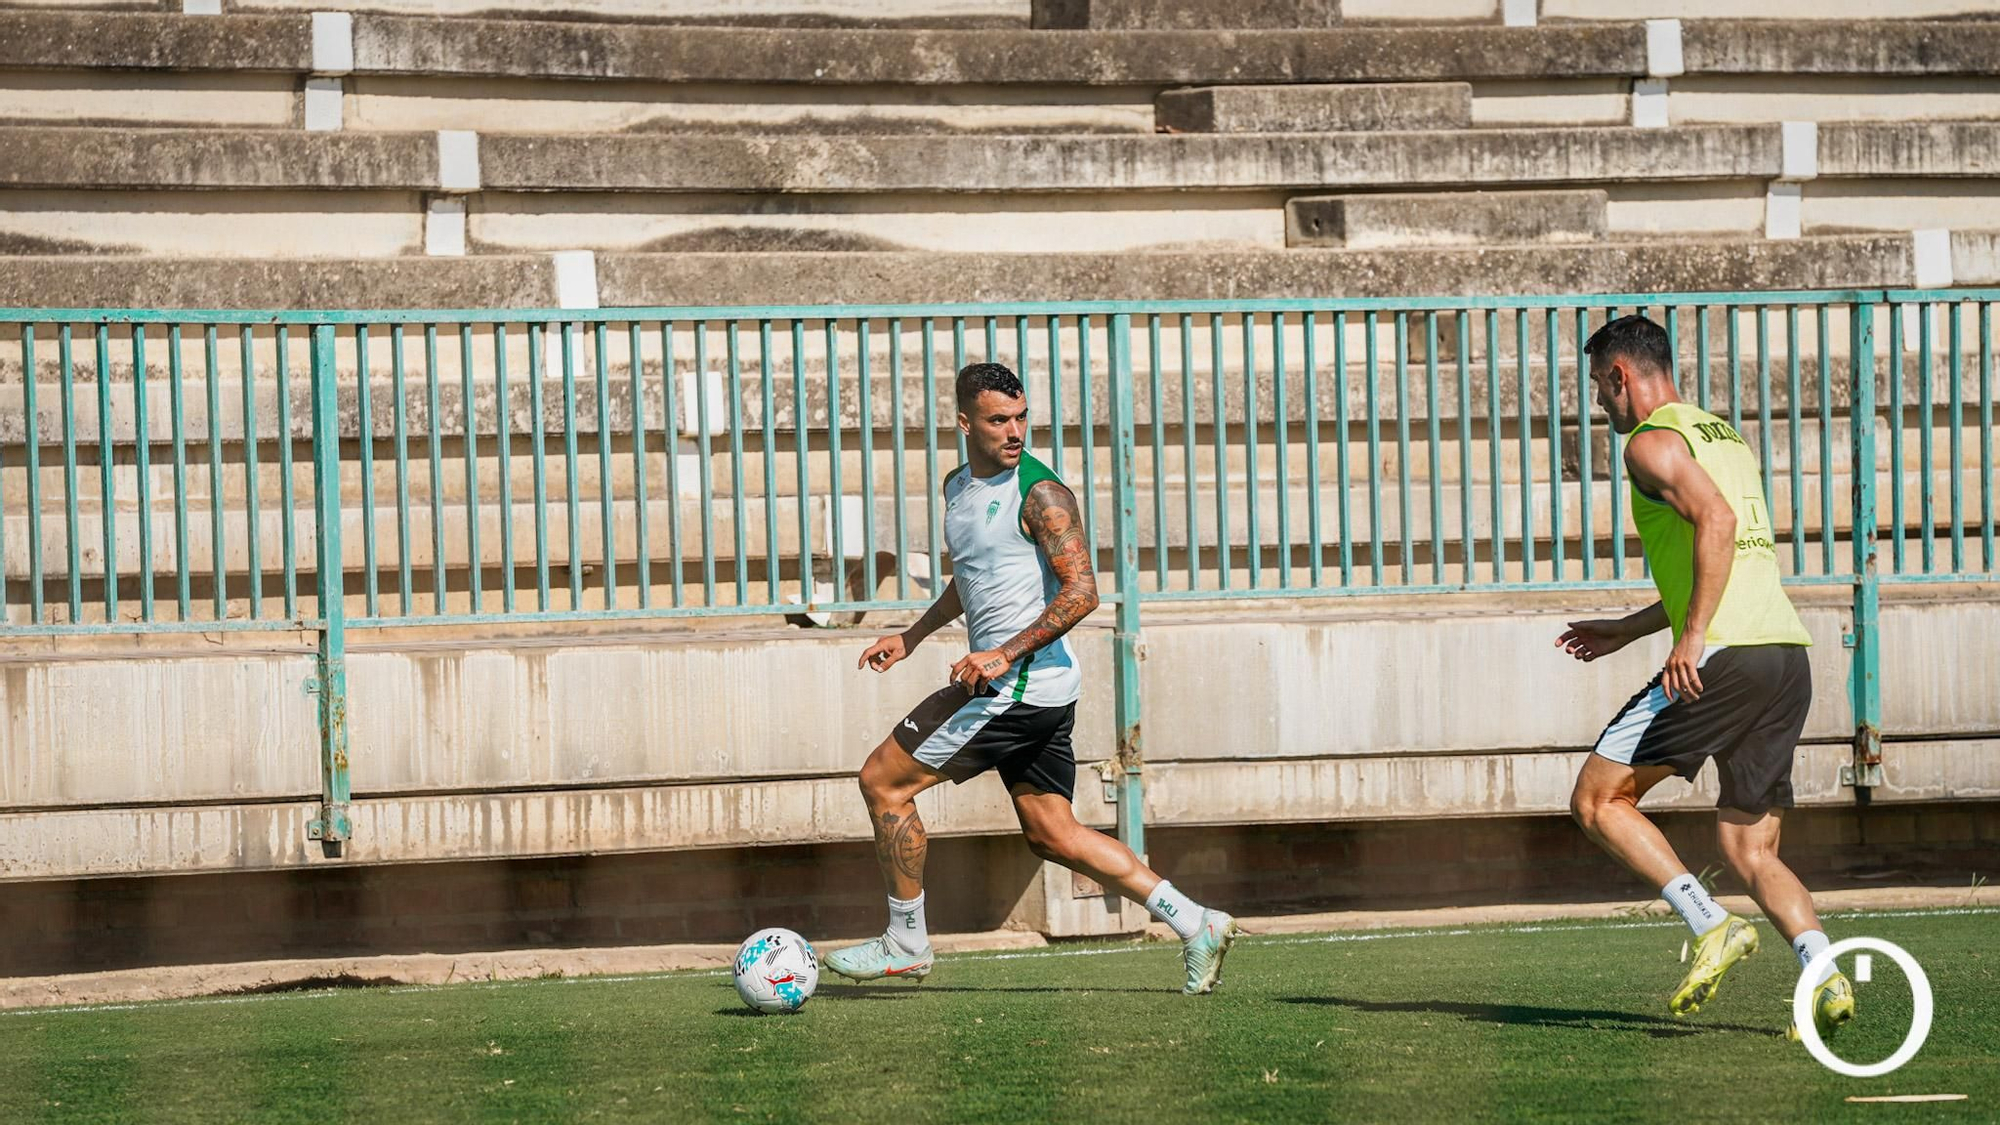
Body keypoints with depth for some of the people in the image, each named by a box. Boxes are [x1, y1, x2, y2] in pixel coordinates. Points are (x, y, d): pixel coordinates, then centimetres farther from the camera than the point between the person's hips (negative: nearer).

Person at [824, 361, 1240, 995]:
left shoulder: (1040, 493, -13)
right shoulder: (958, 487, 15)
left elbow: (1081, 592, -19)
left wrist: (1006, 654, -24)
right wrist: (912, 638, 27)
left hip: (1025, 680, -9)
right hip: (1003, 682, 9)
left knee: (883, 781, -3)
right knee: (1052, 836, 10)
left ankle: (906, 942, 6)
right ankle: (1195, 925, 10)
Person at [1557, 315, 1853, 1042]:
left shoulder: (1651, 442, -2)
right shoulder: (1725, 436, 26)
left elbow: (1715, 520, -21)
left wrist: (1692, 635, -22)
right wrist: (1626, 631, 38)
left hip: (1723, 658, -9)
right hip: (1788, 656, 9)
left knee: (1597, 800, 4)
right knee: (1749, 852, 11)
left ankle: (1714, 928, -9)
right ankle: (1826, 976, -12)